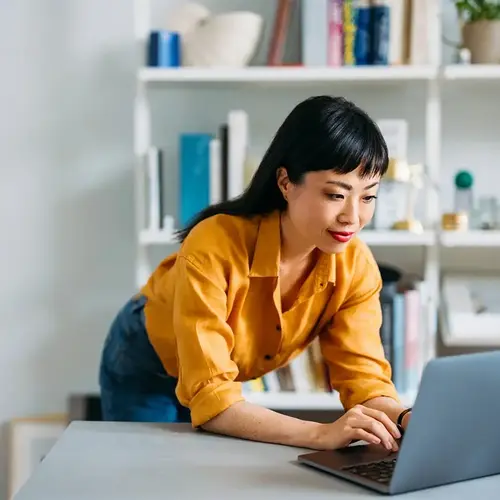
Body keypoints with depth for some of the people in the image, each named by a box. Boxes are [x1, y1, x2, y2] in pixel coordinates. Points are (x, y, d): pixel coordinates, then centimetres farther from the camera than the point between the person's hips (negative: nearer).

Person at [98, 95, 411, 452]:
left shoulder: (355, 264, -24)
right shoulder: (214, 247, -38)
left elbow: (365, 378, -22)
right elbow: (209, 397, -41)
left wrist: (407, 420, -44)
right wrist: (321, 434, -54)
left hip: (226, 383, 4)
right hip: (146, 367, -4)